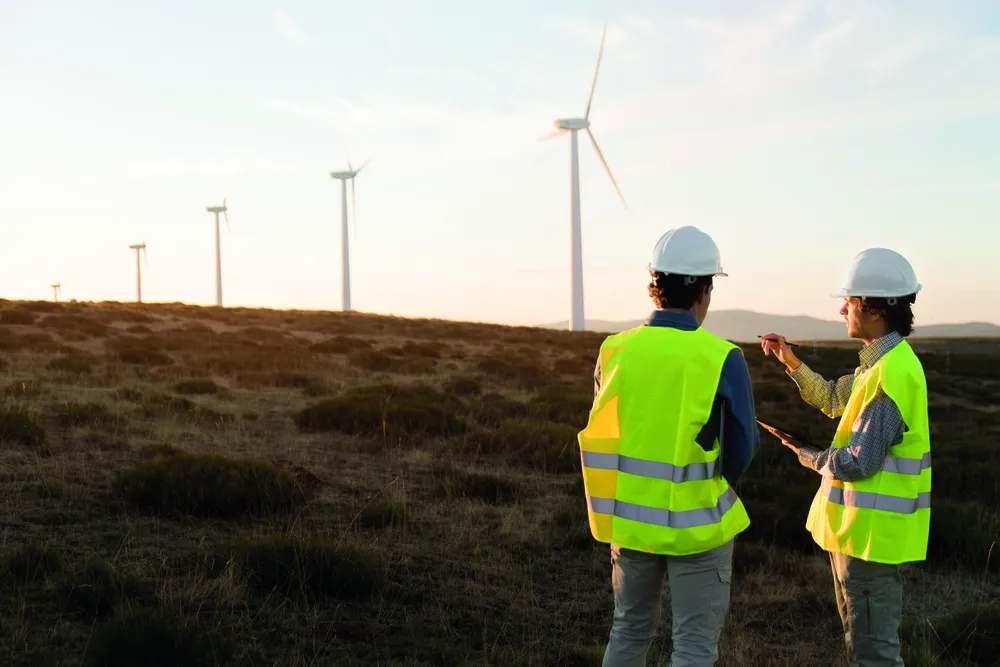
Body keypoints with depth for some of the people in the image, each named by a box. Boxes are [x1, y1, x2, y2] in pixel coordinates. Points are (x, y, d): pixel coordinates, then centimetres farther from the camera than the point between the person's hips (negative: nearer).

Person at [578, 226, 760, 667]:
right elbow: (742, 450, -6)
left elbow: (601, 433, 6)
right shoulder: (722, 359, -16)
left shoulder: (615, 350, -6)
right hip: (696, 524, -4)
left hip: (628, 516, 4)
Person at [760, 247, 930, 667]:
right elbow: (833, 399, 24)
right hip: (857, 523, 10)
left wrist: (812, 459, -4)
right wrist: (791, 361, 11)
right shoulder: (883, 361, 9)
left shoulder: (892, 373, -24)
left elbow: (858, 462, -24)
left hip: (870, 527, -10)